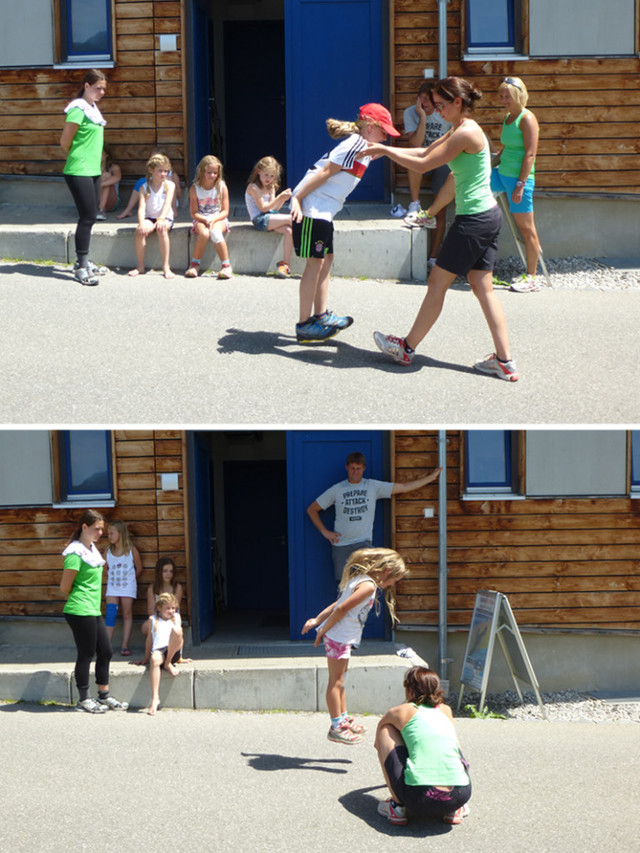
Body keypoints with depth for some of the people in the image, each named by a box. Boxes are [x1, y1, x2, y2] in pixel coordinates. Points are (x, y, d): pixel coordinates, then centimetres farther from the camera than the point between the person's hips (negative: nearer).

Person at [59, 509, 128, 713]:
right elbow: (65, 587, -13)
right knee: (86, 654, 0)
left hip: (94, 612, 9)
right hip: (80, 612, -9)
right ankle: (83, 699, 12)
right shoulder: (76, 554, -16)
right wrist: (78, 602, 2)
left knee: (105, 652, 11)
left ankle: (104, 696, 21)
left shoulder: (92, 549, 13)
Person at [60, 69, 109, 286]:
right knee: (88, 216, -11)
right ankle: (81, 267, -7)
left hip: (93, 171, 9)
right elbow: (65, 142, -12)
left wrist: (92, 161, 17)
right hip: (79, 171, -9)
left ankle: (83, 262, 20)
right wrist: (78, 159, 2)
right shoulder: (78, 109, -14)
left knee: (90, 216, 11)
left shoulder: (93, 109, 13)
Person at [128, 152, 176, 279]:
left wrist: (161, 219, -32)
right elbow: (141, 207, -10)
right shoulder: (144, 187, 1)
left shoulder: (169, 185, -1)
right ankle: (140, 266, -17)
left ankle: (166, 267, -31)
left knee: (162, 229, -36)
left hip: (165, 218, -1)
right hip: (150, 218, 2)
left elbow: (167, 204, -14)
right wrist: (141, 223, -30)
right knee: (140, 230, -30)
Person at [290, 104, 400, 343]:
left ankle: (321, 316, 23)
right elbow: (324, 172, -19)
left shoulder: (362, 146, 17)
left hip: (324, 211, 10)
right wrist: (297, 199, -22)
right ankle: (304, 326, -3)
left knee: (326, 260, 14)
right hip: (312, 207, -10)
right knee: (315, 263, -7)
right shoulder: (355, 144, -14)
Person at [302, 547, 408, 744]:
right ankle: (337, 727, 1)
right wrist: (324, 629, -13)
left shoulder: (361, 581, 14)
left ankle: (344, 719, 31)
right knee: (336, 681, -3)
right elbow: (342, 608, -21)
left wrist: (317, 621, 13)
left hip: (344, 638, 10)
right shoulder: (368, 585, -18)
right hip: (339, 637, -10)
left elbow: (337, 604, 14)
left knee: (339, 680, 19)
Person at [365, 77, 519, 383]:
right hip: (488, 216, 10)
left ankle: (407, 347, 15)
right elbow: (425, 152, 21)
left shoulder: (466, 133, -16)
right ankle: (504, 361, 6)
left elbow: (423, 165, -15)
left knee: (438, 282, 3)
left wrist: (384, 150, -6)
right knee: (483, 288, 8)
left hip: (474, 219, -10)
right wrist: (385, 150, 15)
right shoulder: (459, 131, 14)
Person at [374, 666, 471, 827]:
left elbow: (377, 744, 34)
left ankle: (397, 807, 13)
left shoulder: (402, 711, 12)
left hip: (419, 800, -4)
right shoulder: (446, 711, 22)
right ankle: (455, 810, 19)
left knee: (385, 731, 17)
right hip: (459, 797, 4)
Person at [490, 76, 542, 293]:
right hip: (502, 174, 9)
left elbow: (530, 154, -18)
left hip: (519, 177, -9)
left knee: (526, 228, -3)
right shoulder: (508, 118, 13)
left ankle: (532, 278, 3)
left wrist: (520, 184, -22)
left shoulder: (527, 119, -12)